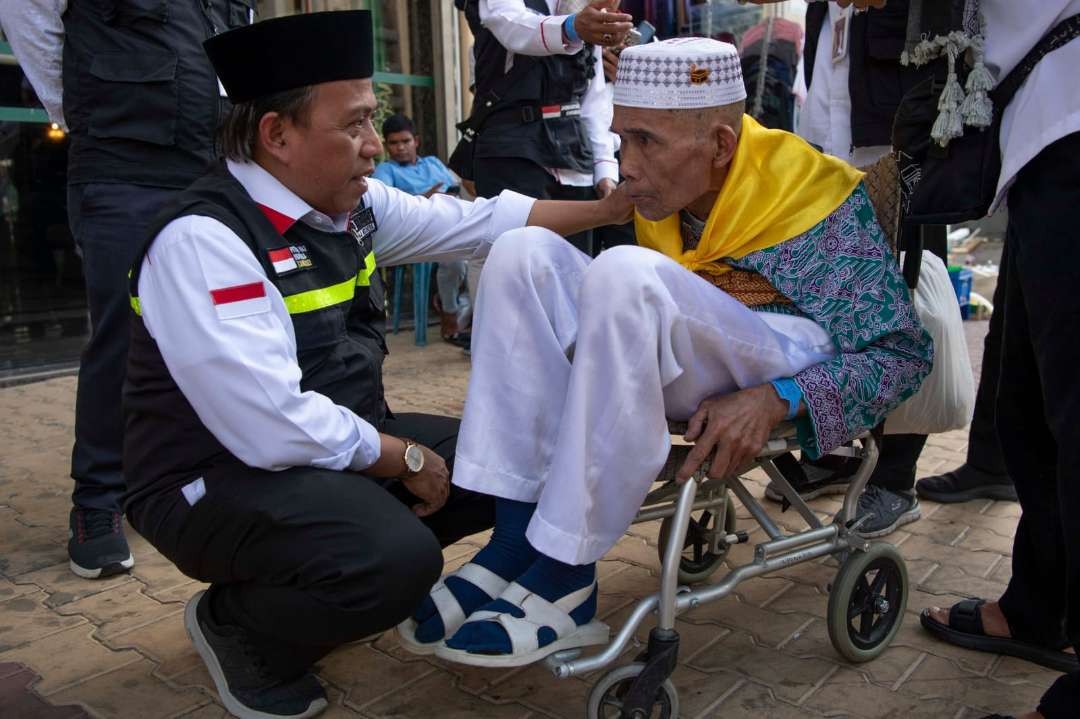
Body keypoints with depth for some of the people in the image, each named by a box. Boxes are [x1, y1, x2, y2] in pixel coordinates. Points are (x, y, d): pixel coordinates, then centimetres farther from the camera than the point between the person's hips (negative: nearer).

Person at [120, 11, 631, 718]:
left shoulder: (351, 205, 1)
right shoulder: (201, 240, -24)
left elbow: (477, 224, 10)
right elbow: (276, 429, -29)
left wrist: (609, 208, 8)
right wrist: (407, 458, -16)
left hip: (340, 448, 9)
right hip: (223, 480, -9)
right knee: (397, 557, -33)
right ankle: (235, 623, 1)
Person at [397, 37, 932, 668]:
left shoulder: (814, 196, -11)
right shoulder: (665, 193, 5)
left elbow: (905, 352, -11)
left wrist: (775, 401, -26)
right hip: (679, 375, 6)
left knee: (625, 275, -32)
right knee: (526, 253, -12)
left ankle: (563, 575, -27)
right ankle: (519, 539, -22)